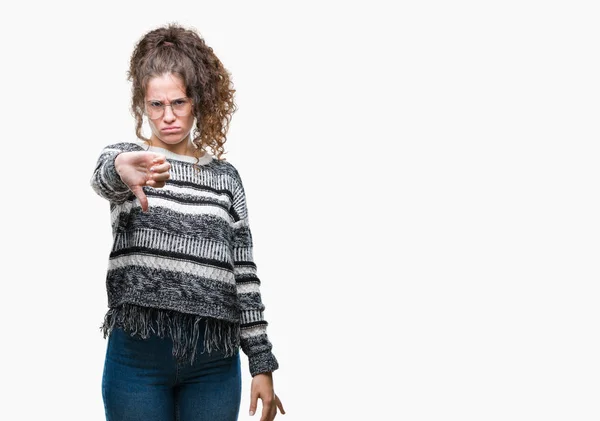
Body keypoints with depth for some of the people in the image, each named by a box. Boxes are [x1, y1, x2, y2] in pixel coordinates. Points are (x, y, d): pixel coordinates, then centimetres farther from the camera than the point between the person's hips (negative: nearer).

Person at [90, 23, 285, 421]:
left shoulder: (225, 176, 10)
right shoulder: (125, 156, 3)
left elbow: (243, 271, 9)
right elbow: (103, 175, -22)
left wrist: (262, 365, 5)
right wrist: (122, 169, -48)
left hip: (215, 358, 2)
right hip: (139, 349, -2)